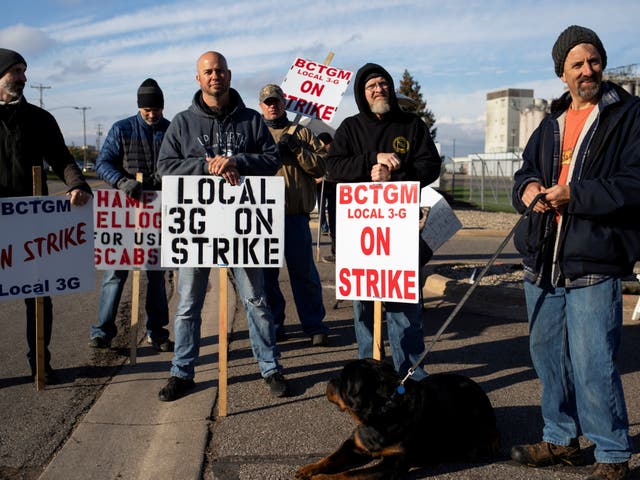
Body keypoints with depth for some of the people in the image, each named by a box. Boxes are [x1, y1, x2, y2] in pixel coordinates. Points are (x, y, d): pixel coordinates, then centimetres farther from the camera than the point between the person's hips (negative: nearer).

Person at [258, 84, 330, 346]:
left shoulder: (302, 133, 11)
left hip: (295, 214, -1)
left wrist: (297, 149, -10)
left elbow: (321, 167, 1)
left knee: (303, 271, -1)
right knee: (266, 272, 7)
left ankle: (315, 326, 7)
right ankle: (273, 324, 18)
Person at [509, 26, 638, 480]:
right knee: (548, 355, 15)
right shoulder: (552, 123, 18)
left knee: (593, 365, -7)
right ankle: (561, 439, 31)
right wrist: (528, 188, 0)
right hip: (542, 263, 7)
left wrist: (574, 194, -20)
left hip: (593, 266, -7)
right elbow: (525, 172, 23)